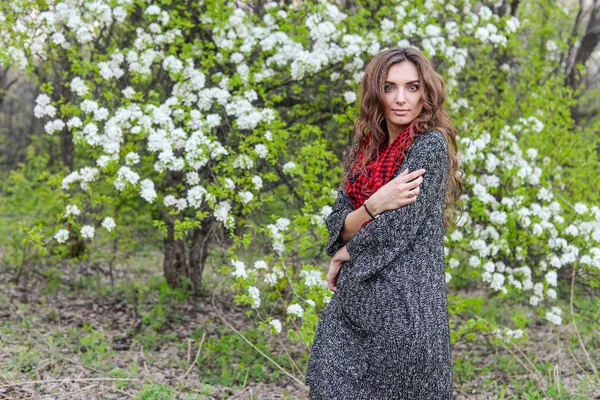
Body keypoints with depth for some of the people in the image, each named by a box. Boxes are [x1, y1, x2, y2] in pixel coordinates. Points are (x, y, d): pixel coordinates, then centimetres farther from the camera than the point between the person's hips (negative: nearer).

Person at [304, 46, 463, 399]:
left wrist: (344, 256, -1)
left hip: (402, 301, -6)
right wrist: (374, 205, -16)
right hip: (355, 298, 7)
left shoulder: (431, 145, -10)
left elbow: (396, 228, -17)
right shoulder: (367, 148, 11)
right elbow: (338, 223, 4)